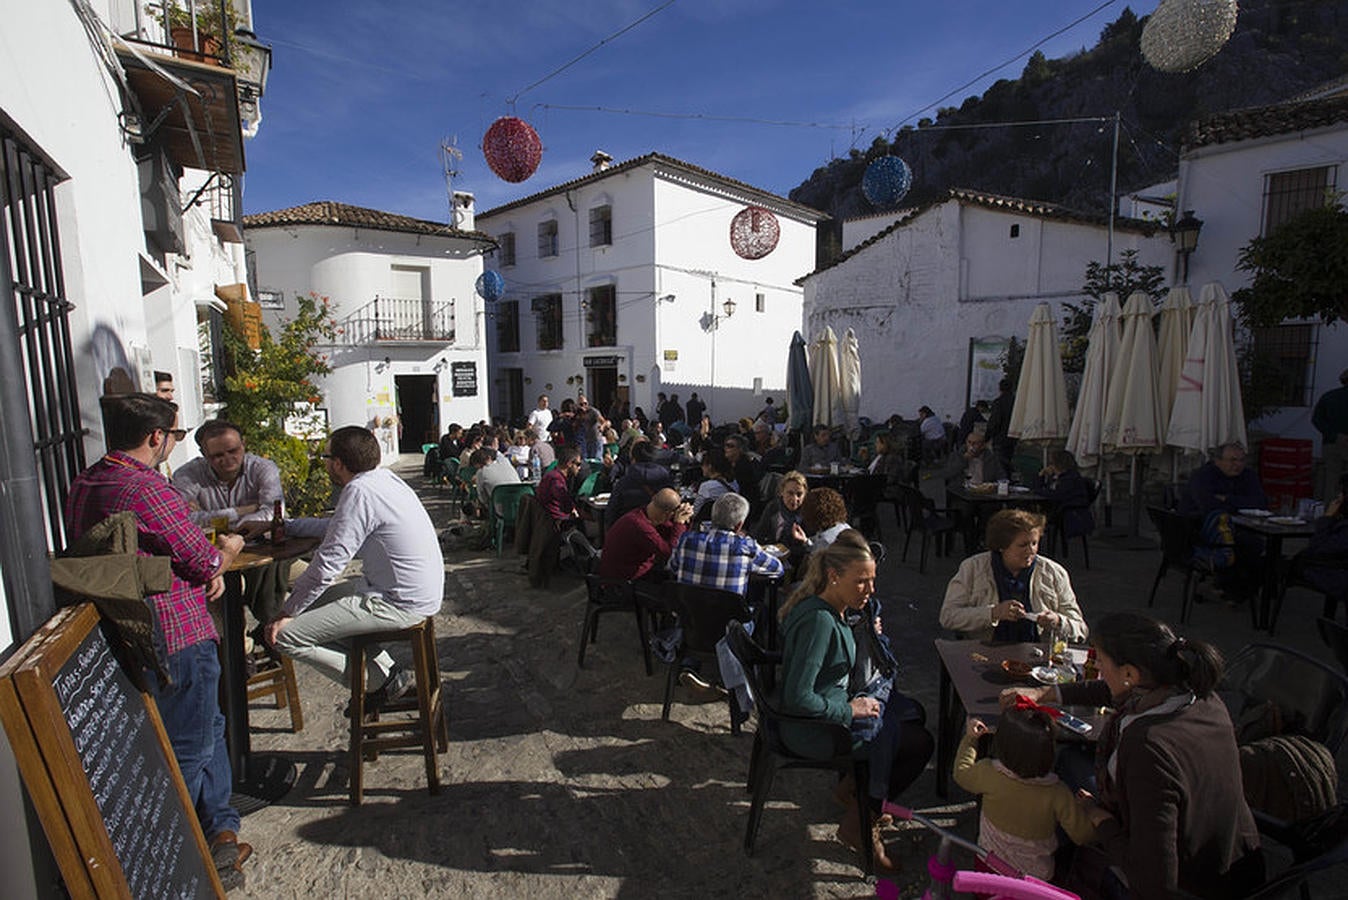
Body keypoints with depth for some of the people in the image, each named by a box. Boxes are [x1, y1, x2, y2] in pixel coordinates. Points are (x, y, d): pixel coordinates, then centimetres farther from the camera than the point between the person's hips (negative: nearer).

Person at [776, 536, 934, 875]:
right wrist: (850, 711, -18)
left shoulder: (836, 610, 1)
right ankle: (861, 824, 11)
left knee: (914, 712, 16)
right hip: (812, 729, -9)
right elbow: (797, 698, -30)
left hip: (834, 705, 9)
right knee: (921, 743, -2)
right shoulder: (819, 620, -29)